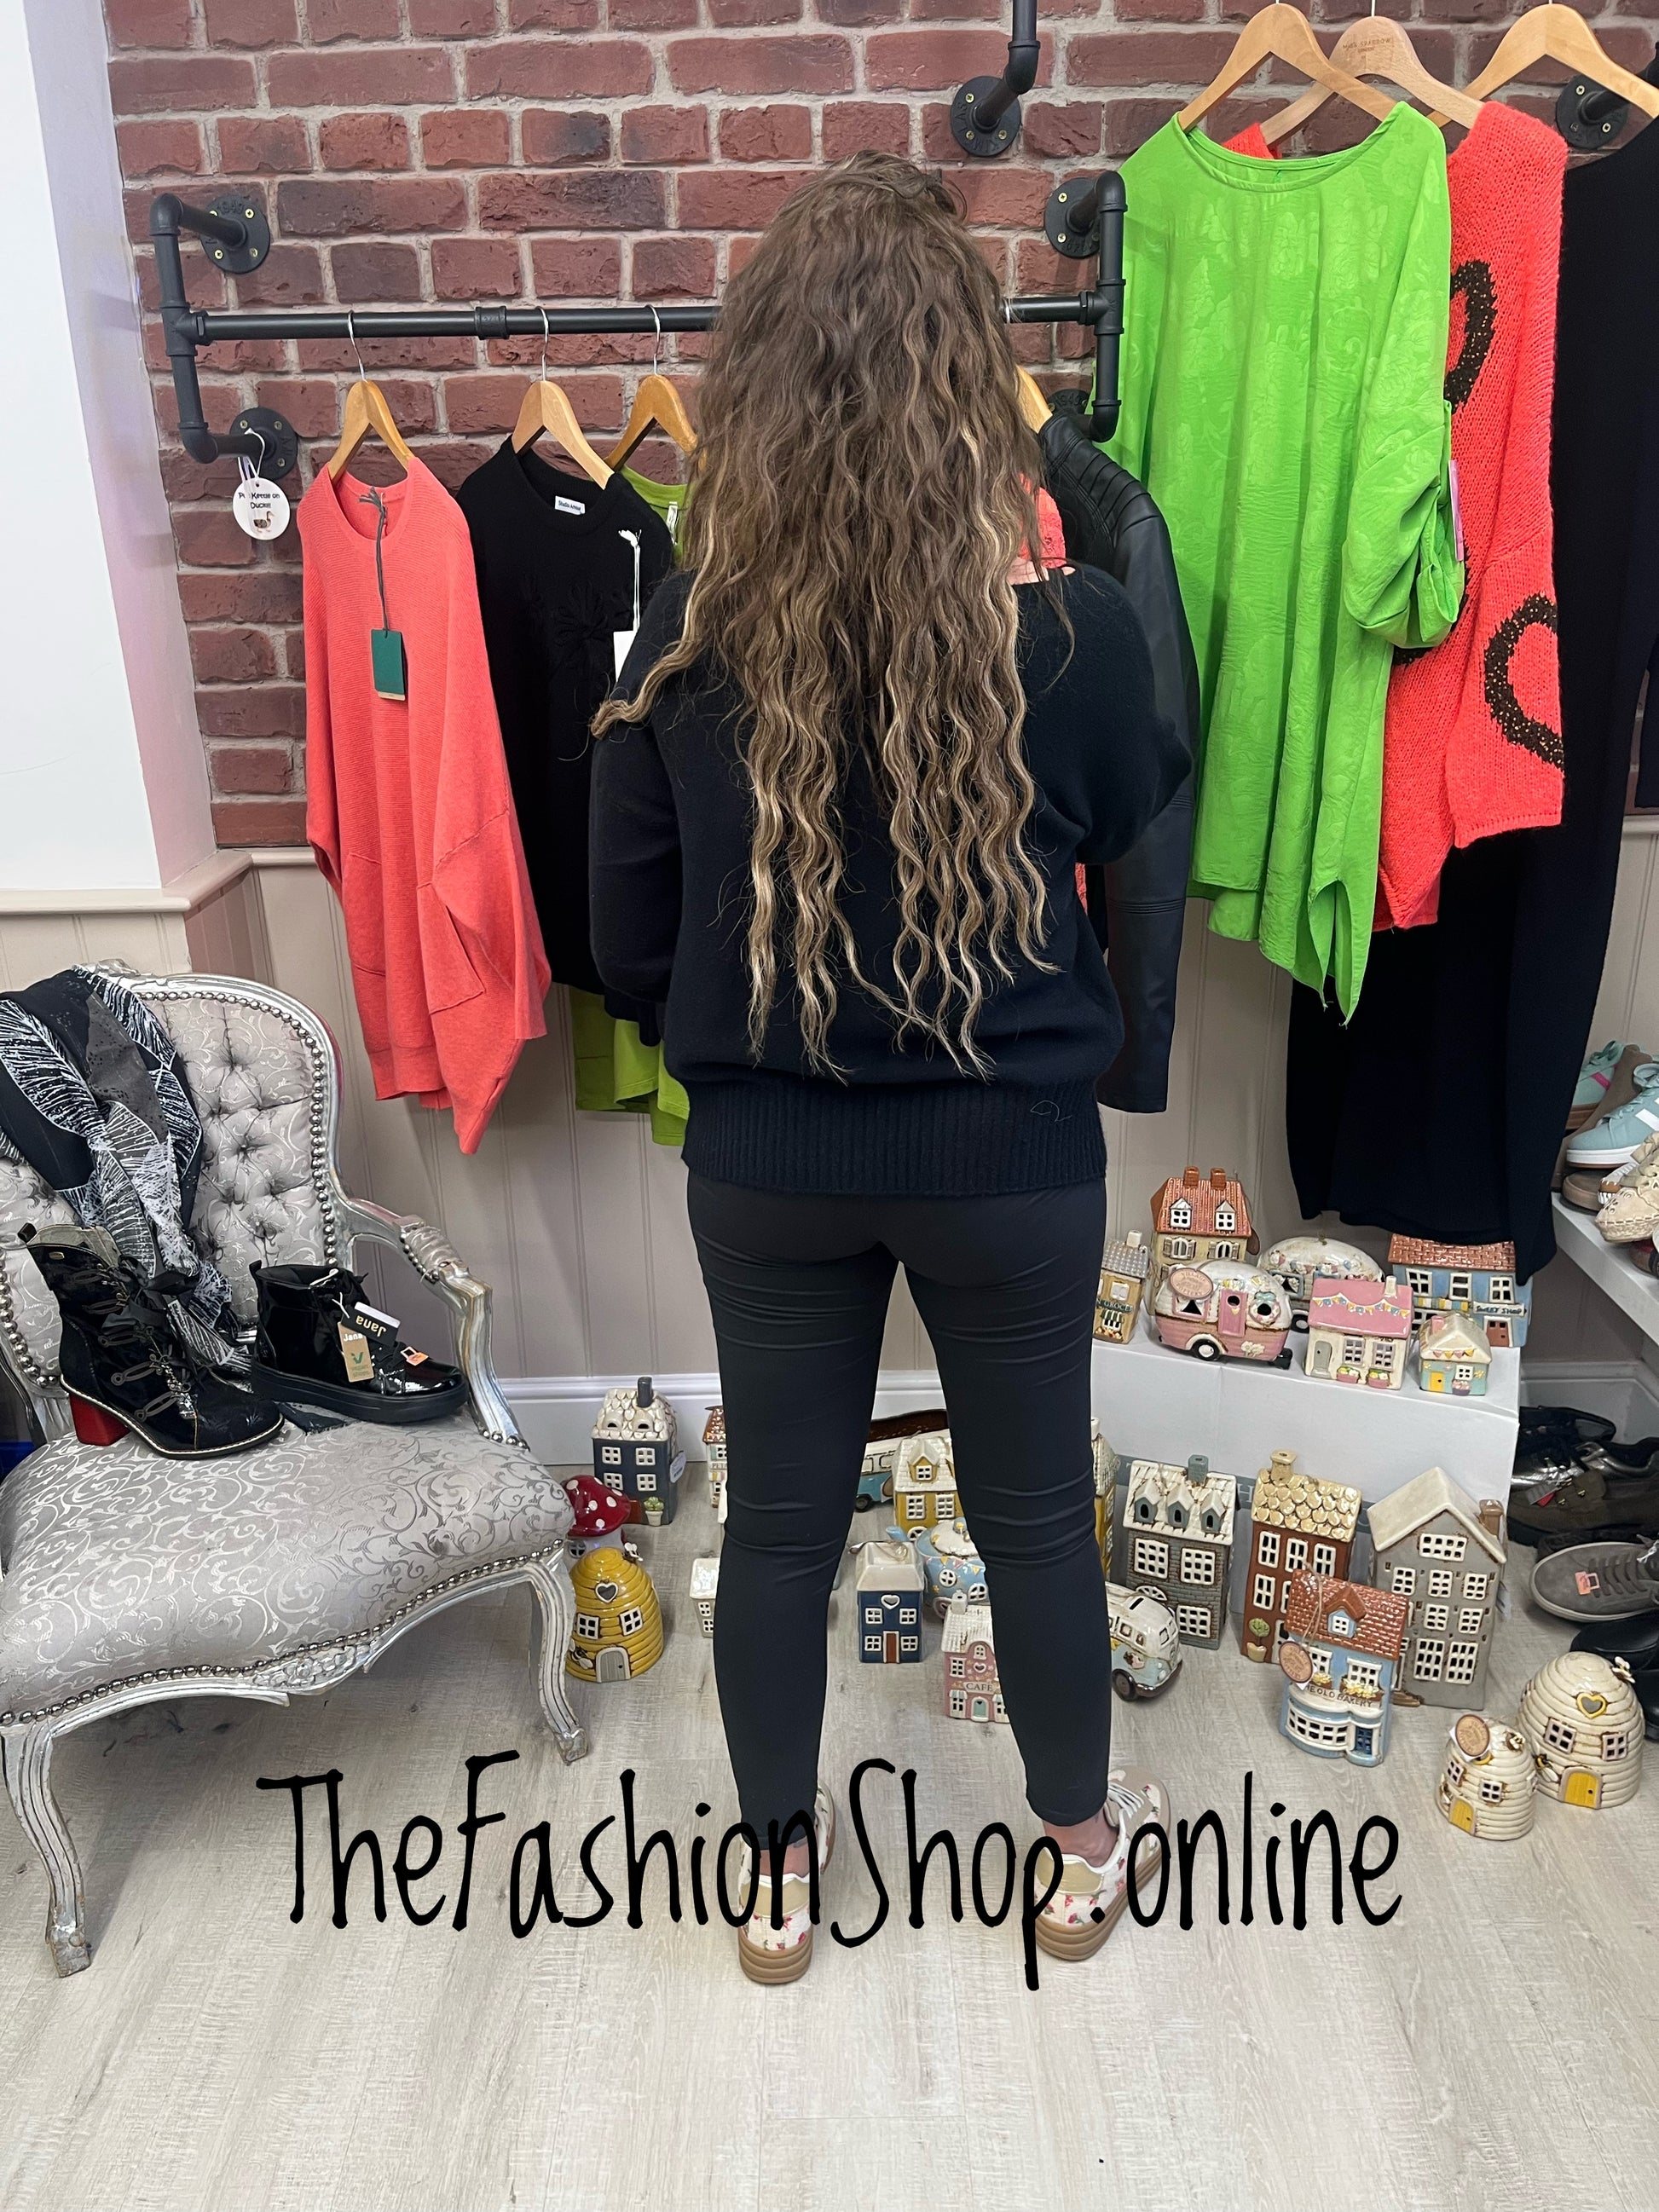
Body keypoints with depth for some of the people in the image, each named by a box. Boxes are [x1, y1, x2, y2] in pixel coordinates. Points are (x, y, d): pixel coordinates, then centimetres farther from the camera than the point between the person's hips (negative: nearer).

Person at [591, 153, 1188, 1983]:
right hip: (1014, 1161, -1)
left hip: (764, 1166, 1)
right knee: (1035, 1511, 20)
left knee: (779, 1518, 19)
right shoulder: (1073, 631, -17)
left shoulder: (682, 642, -12)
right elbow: (1137, 828, 5)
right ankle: (1084, 1851, 44)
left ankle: (782, 1879, 41)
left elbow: (628, 946, -3)